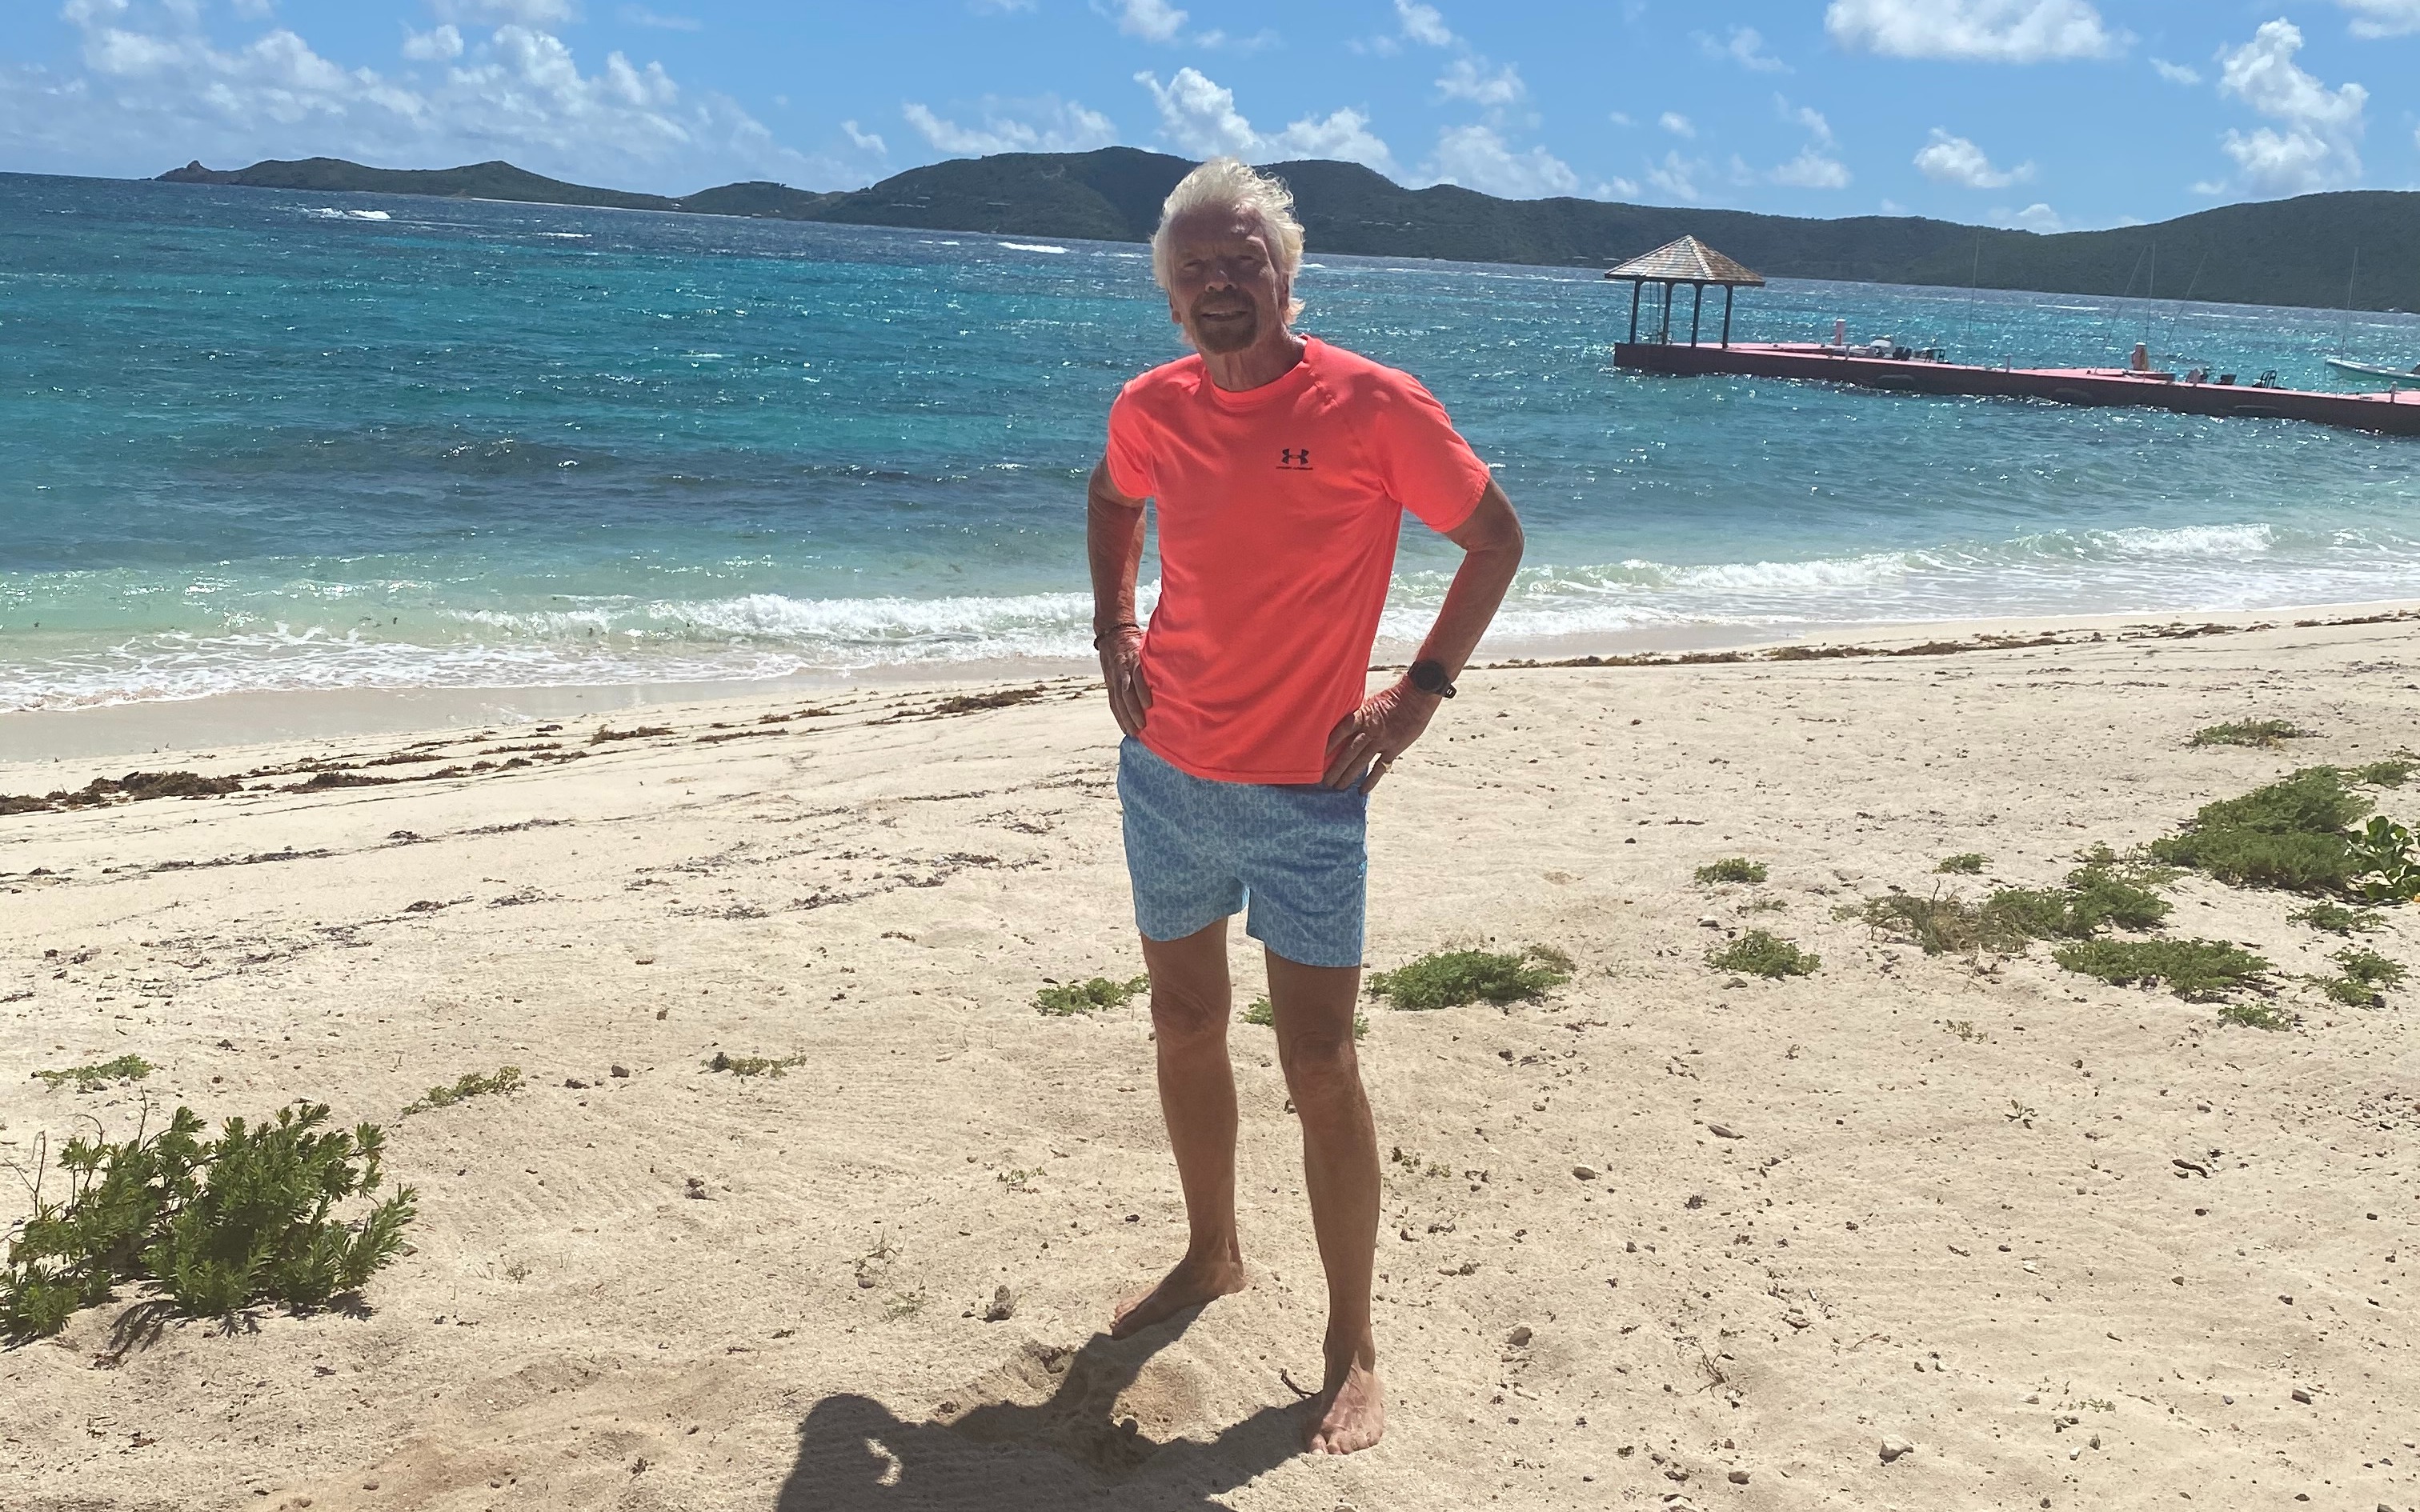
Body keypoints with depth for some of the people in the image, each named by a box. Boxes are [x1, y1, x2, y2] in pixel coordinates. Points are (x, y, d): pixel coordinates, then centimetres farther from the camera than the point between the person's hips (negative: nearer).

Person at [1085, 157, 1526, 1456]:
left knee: (1319, 1067, -3)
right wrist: (1113, 630, 10)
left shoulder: (1373, 407, -14)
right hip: (1166, 776, 5)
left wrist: (1422, 688, -9)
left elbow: (1495, 539, -3)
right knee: (1185, 1028, 17)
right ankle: (1212, 1256, 38)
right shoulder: (1151, 409, 0)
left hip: (1304, 797, -5)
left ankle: (1352, 1351, 12)